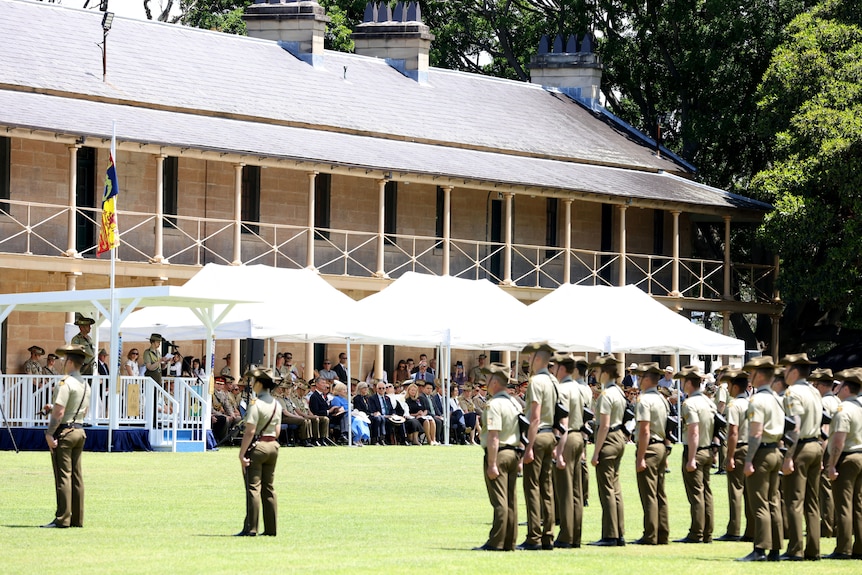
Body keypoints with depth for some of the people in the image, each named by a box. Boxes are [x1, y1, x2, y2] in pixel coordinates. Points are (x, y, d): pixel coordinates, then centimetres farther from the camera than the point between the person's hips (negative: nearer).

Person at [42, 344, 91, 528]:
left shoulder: (65, 383, -15)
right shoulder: (85, 385, 12)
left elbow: (60, 411, -21)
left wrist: (49, 433, -17)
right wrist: (53, 408, 22)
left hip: (64, 431, -8)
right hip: (79, 431, 8)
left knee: (63, 476, -7)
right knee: (76, 476, 9)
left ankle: (62, 519, -7)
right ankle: (77, 519, 11)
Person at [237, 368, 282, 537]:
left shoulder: (255, 403, -14)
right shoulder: (276, 404, 9)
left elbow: (250, 431, -18)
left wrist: (242, 454, -18)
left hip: (257, 446, -7)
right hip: (273, 446, 7)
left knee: (253, 488, -6)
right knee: (269, 489, 10)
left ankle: (251, 528, -8)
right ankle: (271, 528, 11)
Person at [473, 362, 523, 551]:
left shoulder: (494, 405, -14)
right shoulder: (514, 403, 13)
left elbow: (493, 436, -20)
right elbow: (520, 432, 17)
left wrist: (492, 464, -21)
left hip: (498, 453, -9)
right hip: (514, 453, 9)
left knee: (499, 502, -9)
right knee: (511, 501, 9)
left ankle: (496, 542, -8)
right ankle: (509, 542, 11)